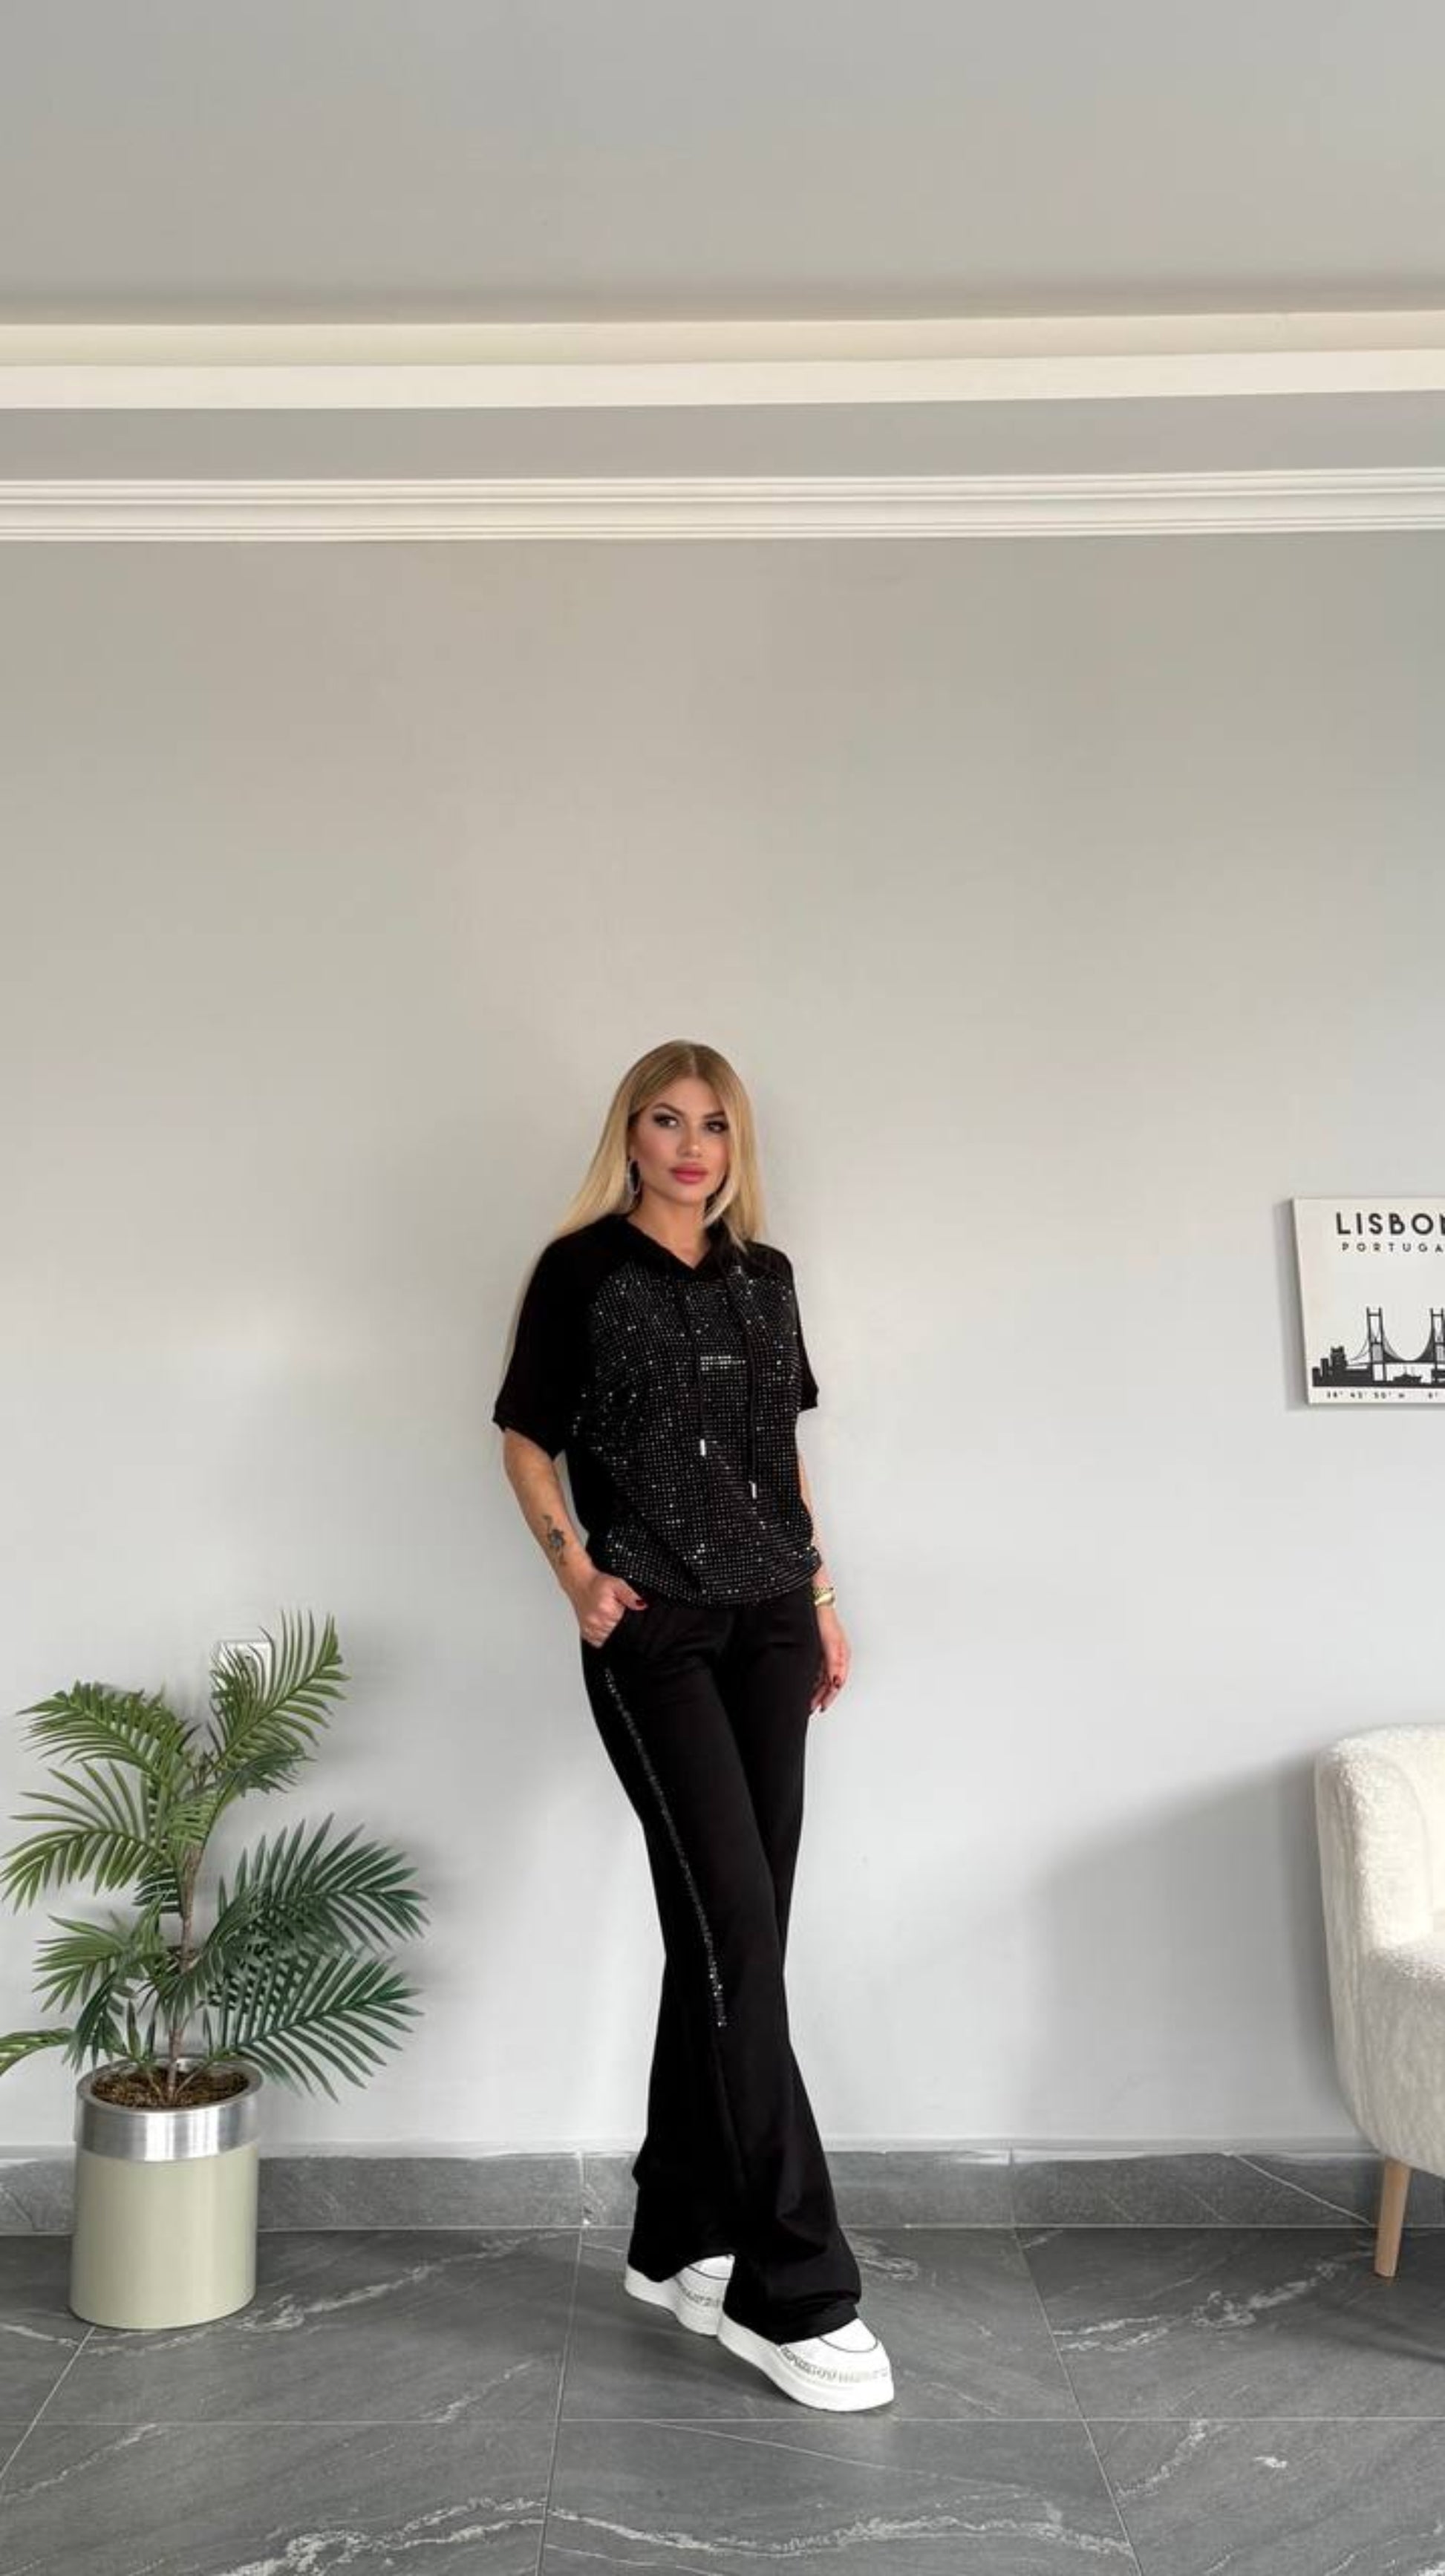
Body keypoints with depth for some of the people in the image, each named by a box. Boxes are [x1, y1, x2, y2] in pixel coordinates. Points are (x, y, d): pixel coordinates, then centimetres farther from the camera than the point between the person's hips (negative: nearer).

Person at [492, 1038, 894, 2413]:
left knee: (731, 1938, 8)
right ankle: (795, 2292, -1)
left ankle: (679, 2245, 23)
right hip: (654, 1630, -5)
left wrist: (821, 1595, 15)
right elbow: (526, 1437, 2)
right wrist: (575, 1572, -12)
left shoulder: (764, 1273, 13)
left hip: (769, 1623, 6)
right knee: (733, 1933, -9)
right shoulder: (582, 1268, -1)